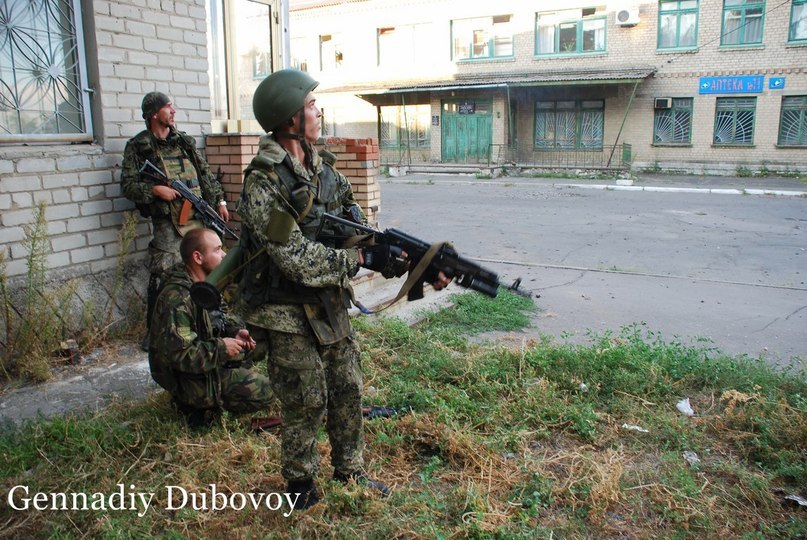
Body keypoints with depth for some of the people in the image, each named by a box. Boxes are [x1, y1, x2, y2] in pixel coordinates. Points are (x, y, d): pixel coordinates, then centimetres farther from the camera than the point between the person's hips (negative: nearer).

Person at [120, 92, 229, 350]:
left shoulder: (184, 141, 13)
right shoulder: (137, 147, 0)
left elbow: (205, 173, 17)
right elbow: (128, 185, -3)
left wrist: (219, 200, 12)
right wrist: (155, 189, -17)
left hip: (198, 216, 5)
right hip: (168, 222, -4)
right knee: (162, 276, -8)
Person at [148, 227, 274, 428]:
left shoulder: (201, 283, 0)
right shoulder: (177, 300, -29)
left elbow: (215, 317, 15)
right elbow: (178, 354, -32)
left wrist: (235, 330, -4)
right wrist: (221, 348, -25)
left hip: (207, 358, 9)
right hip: (188, 377, -9)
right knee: (265, 392, -13)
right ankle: (199, 404, -1)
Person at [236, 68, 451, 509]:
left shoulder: (323, 171, 4)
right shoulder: (264, 184, -20)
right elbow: (297, 259, -25)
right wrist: (363, 258, -25)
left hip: (331, 307, 7)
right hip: (288, 317, -7)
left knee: (347, 394, 15)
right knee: (306, 405, 7)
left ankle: (350, 473, 35)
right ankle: (300, 485, 31)